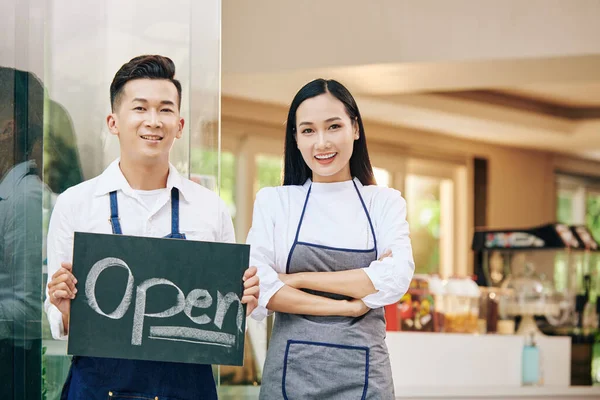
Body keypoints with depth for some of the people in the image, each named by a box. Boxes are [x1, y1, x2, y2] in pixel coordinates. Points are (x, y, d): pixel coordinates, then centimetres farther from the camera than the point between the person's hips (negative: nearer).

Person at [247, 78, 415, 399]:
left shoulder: (386, 202, 6)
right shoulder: (272, 202, 4)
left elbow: (395, 279, -10)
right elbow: (258, 289, -8)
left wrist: (297, 278, -9)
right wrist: (347, 305, -12)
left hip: (362, 374, 0)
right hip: (290, 373, 0)